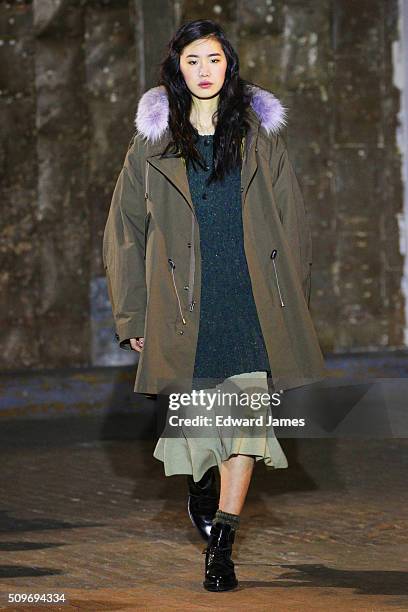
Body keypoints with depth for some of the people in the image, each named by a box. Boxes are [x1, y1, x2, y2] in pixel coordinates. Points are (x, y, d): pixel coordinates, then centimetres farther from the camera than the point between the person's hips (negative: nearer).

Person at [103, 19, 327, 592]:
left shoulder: (261, 136, 7)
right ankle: (199, 485, 39)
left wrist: (293, 303, 6)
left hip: (252, 302, 0)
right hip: (186, 303, 0)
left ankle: (221, 543, -5)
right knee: (193, 413, 5)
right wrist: (133, 315, 3)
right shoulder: (153, 143, 6)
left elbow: (293, 221, 10)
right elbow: (125, 228, 7)